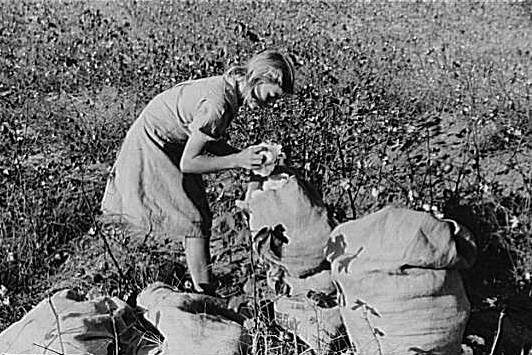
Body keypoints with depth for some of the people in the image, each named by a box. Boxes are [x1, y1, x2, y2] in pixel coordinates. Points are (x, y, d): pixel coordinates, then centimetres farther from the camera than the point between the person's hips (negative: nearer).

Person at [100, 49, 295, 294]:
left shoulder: (226, 87, -3)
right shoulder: (216, 105, -31)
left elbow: (211, 143, 4)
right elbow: (188, 162, -26)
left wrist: (247, 155, -9)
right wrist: (238, 160, -26)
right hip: (150, 152, -9)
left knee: (199, 216, 9)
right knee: (196, 221, -10)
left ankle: (202, 287, 16)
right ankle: (204, 293, -4)